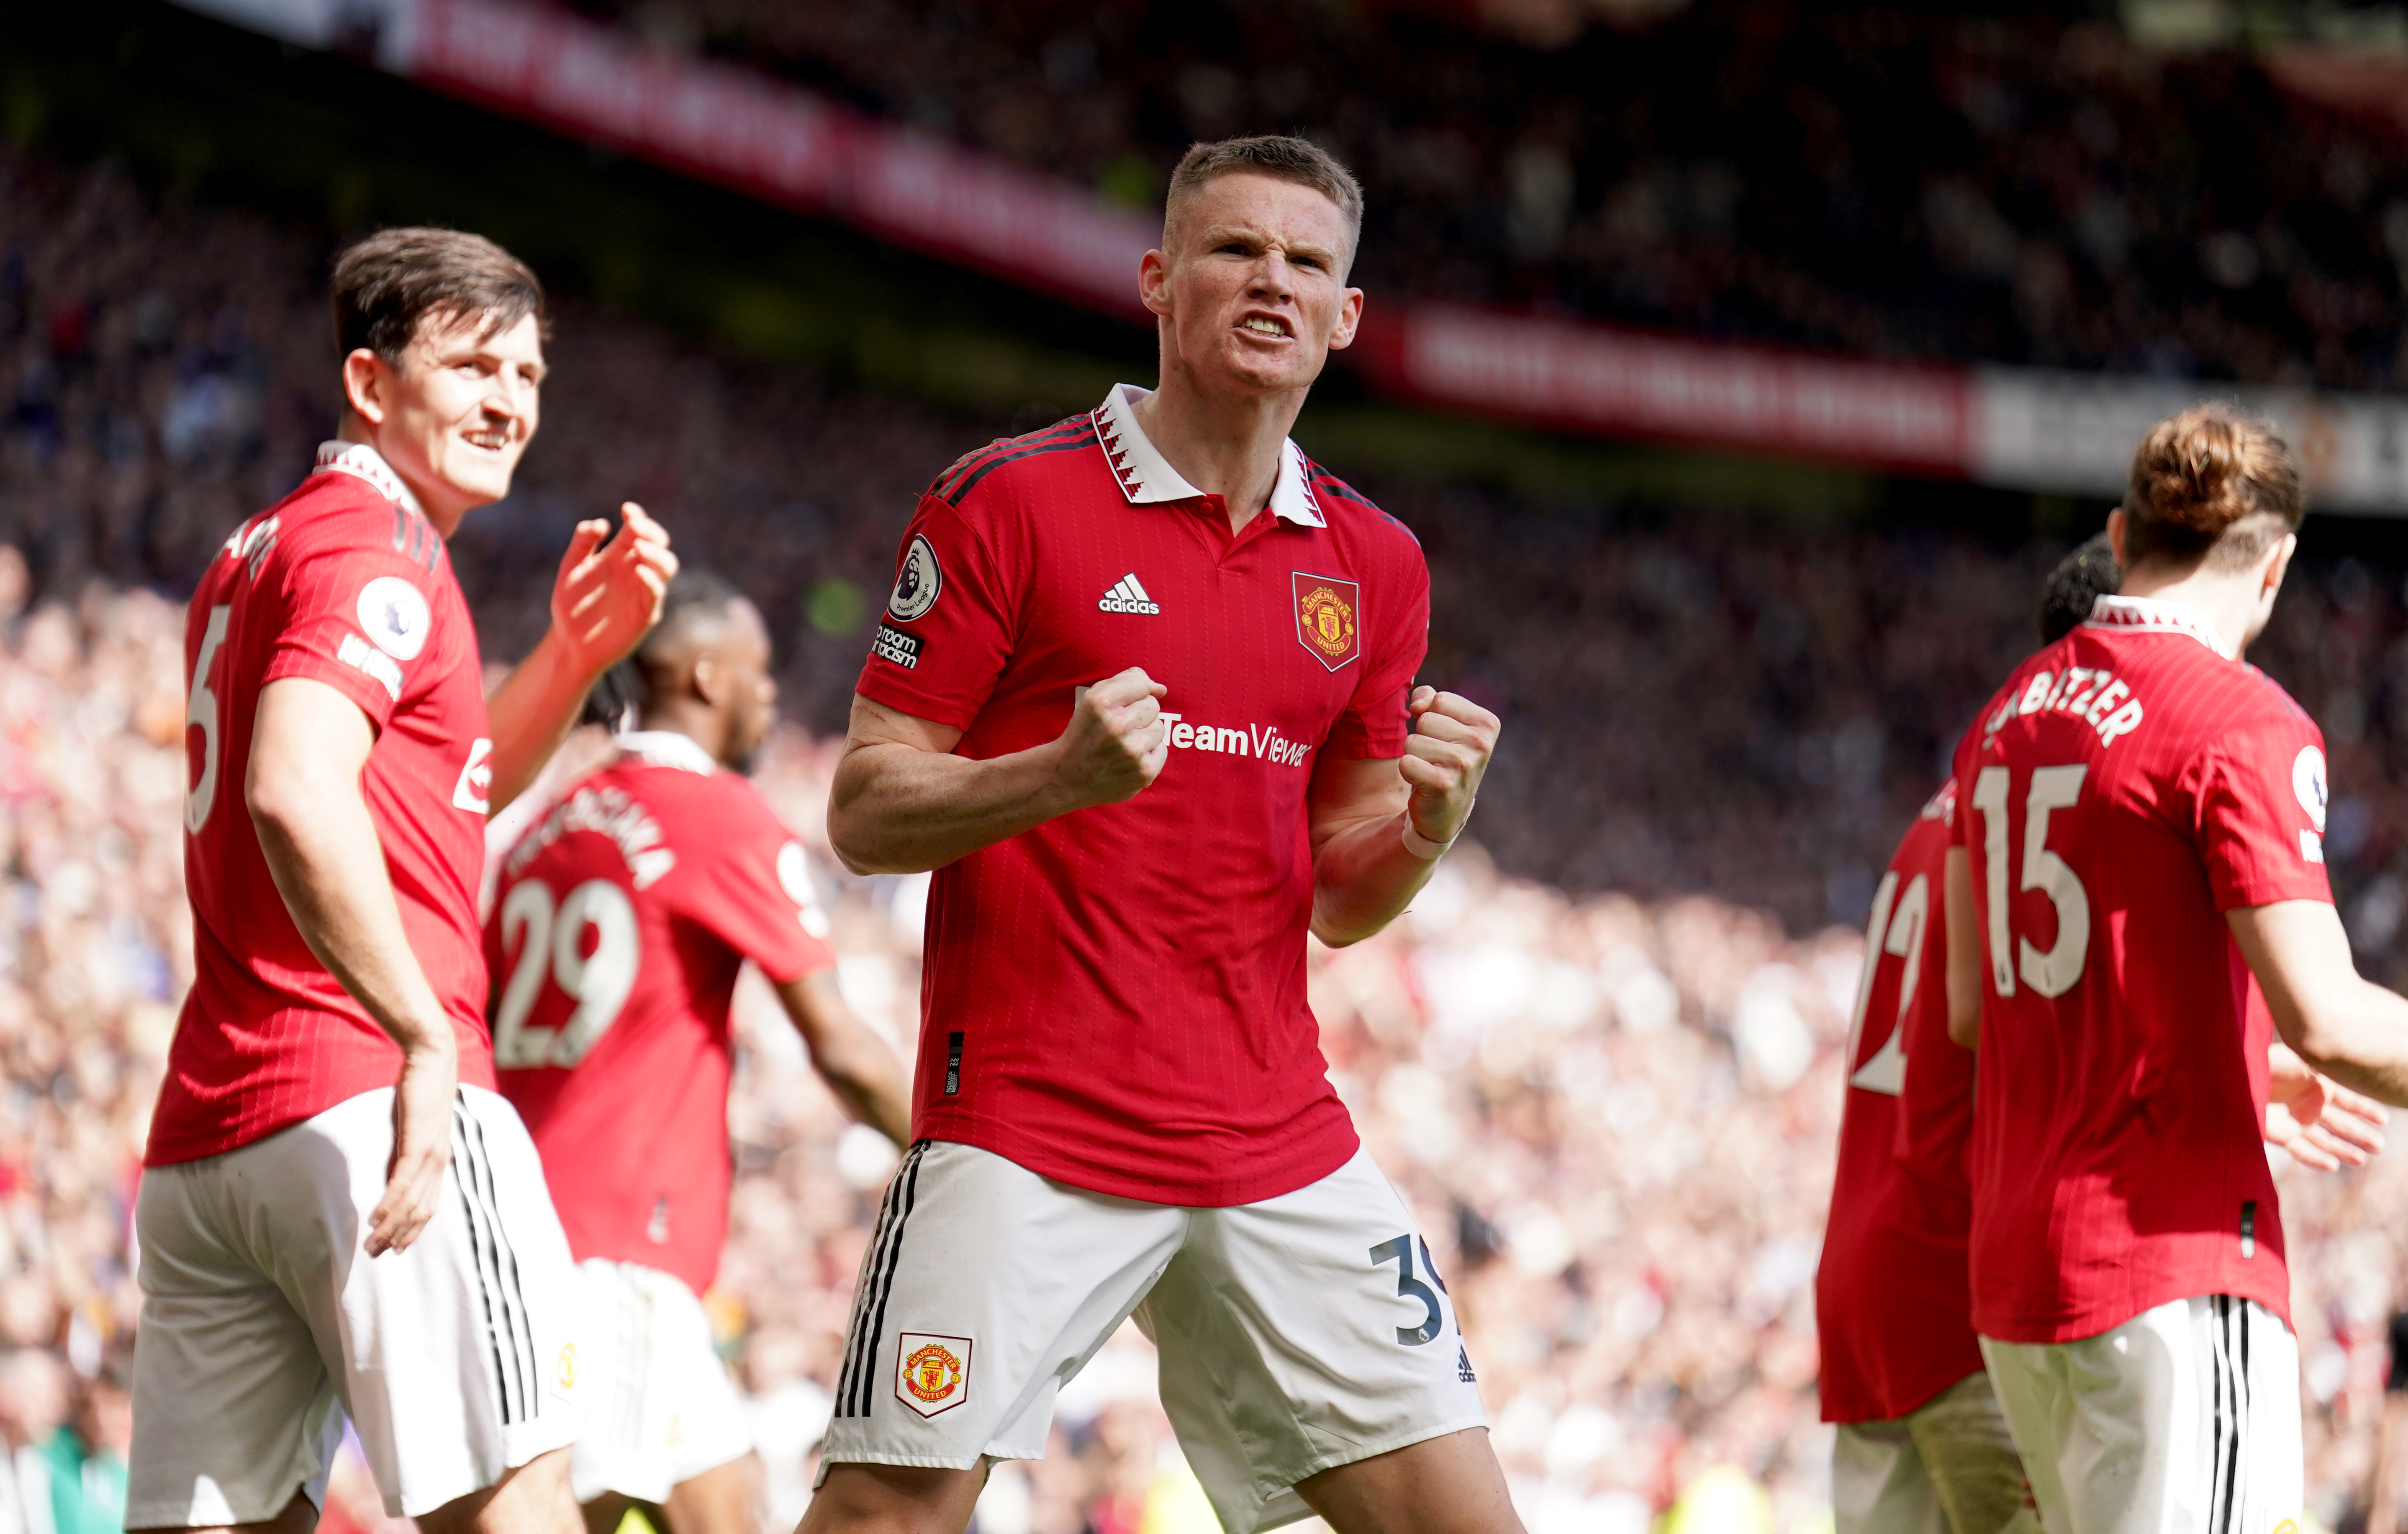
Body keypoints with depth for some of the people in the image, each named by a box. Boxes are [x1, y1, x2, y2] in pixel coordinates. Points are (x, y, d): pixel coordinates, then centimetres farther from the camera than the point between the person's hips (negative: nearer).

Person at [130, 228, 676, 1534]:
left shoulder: (256, 553, 26)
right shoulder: (375, 549, -5)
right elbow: (294, 795, -23)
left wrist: (572, 656, 20)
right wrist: (426, 1037, -26)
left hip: (201, 1129, 10)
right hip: (358, 1106, -9)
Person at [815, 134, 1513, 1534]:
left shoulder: (1374, 564, 13)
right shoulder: (1009, 503, -2)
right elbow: (866, 815, -3)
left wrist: (1426, 824, -5)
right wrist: (1063, 776, -21)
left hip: (1275, 1139, 5)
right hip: (1026, 1127, -5)